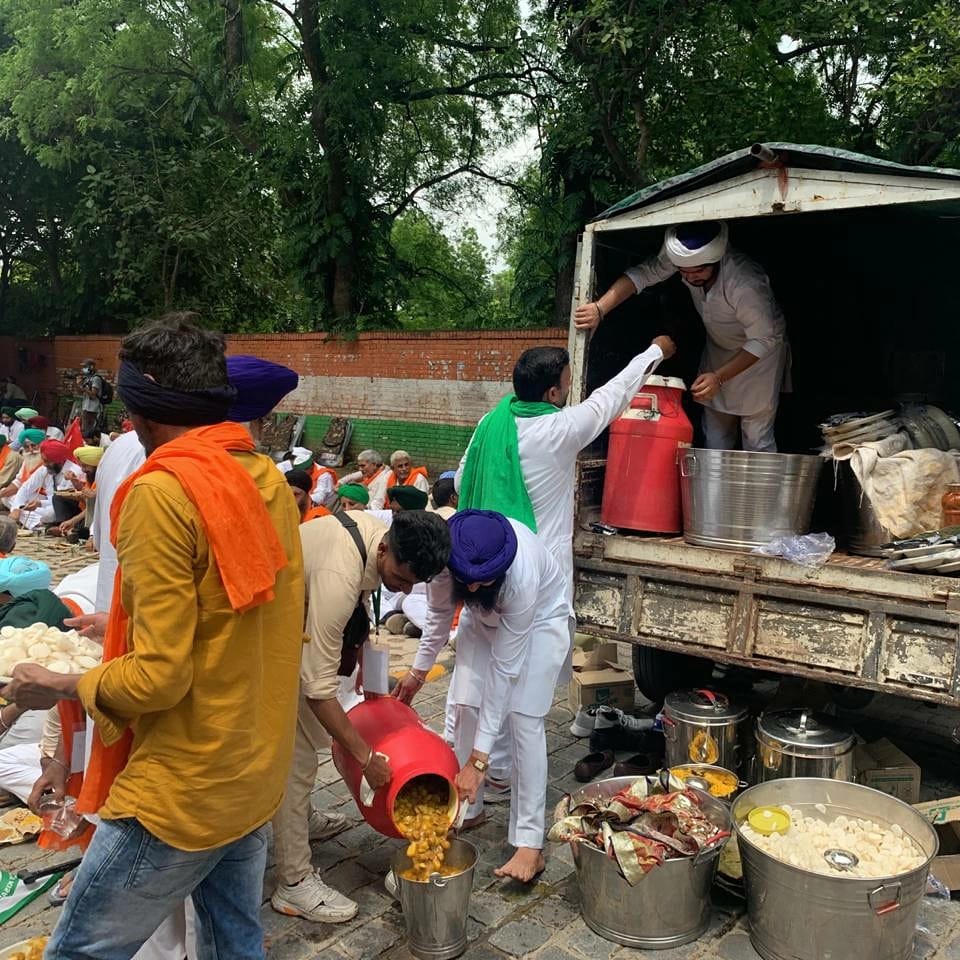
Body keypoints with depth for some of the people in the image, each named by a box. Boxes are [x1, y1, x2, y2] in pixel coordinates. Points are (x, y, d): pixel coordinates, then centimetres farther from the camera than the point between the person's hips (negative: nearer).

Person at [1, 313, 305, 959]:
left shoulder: (162, 491, -20)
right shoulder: (270, 481, 2)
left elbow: (158, 678, -22)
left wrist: (60, 686, -5)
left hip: (181, 793, -8)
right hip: (257, 776, 8)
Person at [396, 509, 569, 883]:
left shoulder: (522, 576, -43)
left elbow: (504, 668, -36)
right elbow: (439, 613, -8)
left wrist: (478, 760, -35)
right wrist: (419, 670, -1)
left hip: (539, 618, -4)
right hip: (483, 617, 5)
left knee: (523, 719, -14)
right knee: (466, 707, -3)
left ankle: (530, 843, -8)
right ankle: (467, 808, 17)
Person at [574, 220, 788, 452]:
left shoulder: (746, 284, -39)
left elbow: (764, 340, -31)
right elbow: (644, 273, -23)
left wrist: (719, 378, -37)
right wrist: (599, 308, -36)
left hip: (759, 352, -5)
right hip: (718, 346, 6)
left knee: (756, 437, -5)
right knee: (715, 437, 8)